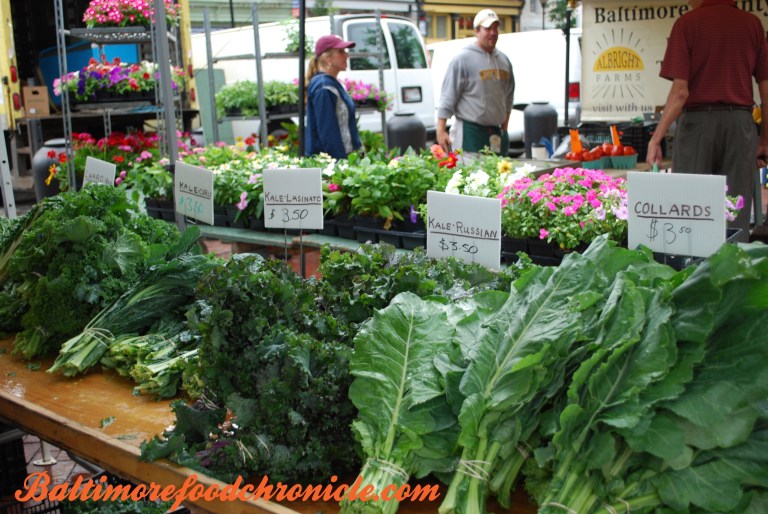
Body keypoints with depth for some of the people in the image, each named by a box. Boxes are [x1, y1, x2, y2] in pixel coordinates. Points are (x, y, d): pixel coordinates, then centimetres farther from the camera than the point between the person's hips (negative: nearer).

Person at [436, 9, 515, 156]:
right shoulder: (462, 59, -6)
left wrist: (504, 128, 20)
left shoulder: (504, 60, 14)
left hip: (496, 133, 7)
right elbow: (447, 97, -8)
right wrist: (441, 131, -14)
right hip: (470, 133, -7)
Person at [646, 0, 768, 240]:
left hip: (698, 121, -3)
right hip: (740, 122, 3)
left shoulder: (688, 22, -2)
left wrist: (656, 137, -5)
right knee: (737, 216, 6)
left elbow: (680, 91, -10)